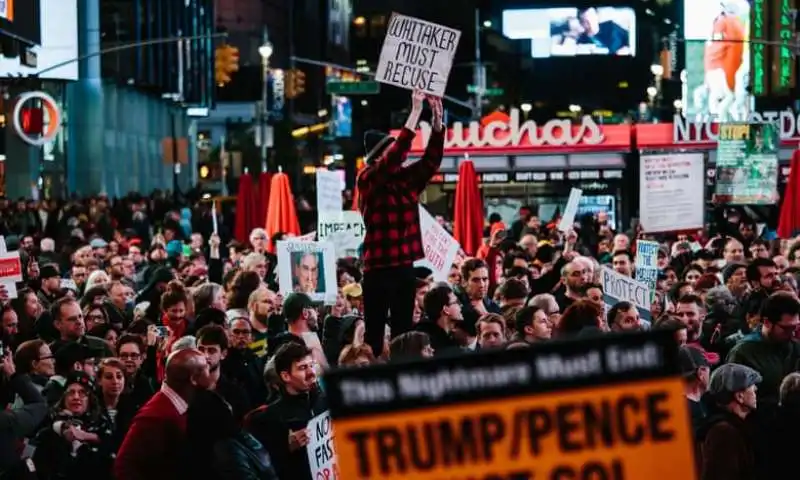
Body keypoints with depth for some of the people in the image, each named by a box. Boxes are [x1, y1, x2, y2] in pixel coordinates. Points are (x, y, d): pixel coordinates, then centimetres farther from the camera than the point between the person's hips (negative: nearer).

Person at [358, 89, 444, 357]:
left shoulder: (407, 180, 11)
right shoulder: (368, 180, -6)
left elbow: (432, 159, 4)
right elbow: (395, 155, -20)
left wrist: (437, 116, -8)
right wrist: (416, 110, -22)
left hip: (405, 267, 6)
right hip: (379, 268, -6)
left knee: (403, 332, 9)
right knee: (374, 332, -4)